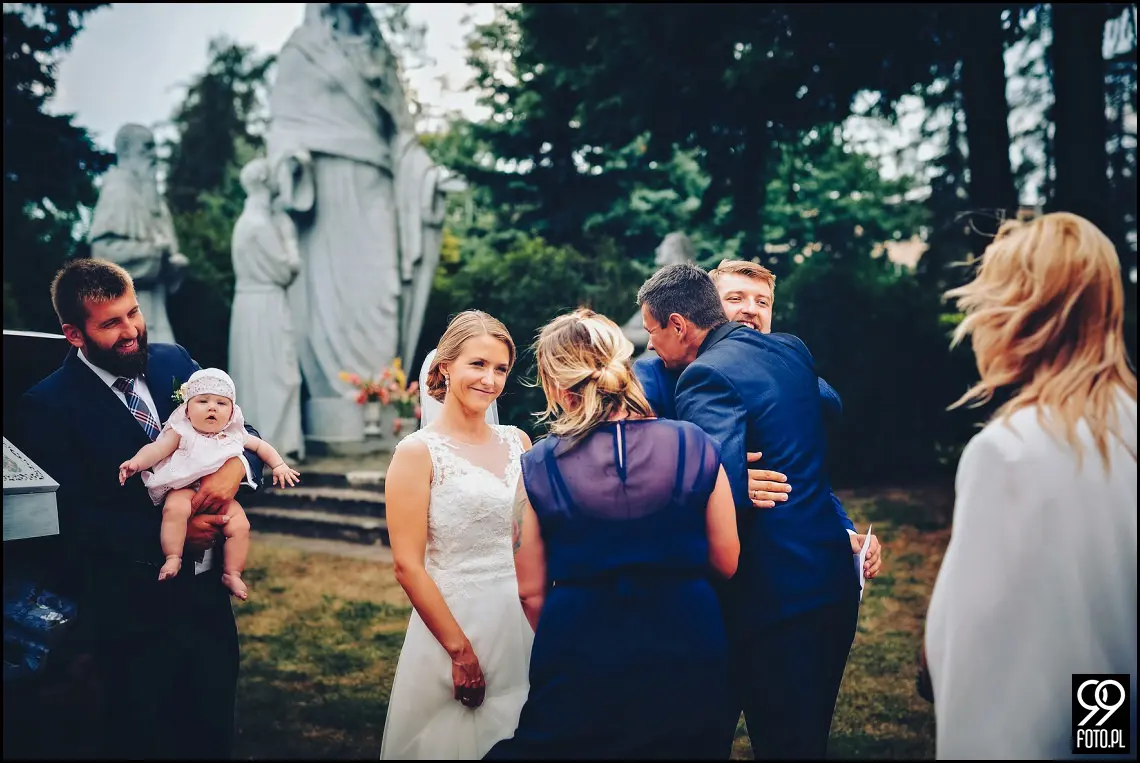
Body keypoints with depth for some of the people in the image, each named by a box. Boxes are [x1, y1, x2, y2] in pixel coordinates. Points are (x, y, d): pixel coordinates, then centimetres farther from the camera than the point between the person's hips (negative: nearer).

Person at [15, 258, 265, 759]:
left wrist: (234, 466, -17)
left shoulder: (173, 362, 3)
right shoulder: (48, 406, -10)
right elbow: (74, 515, -14)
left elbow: (240, 430, 5)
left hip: (207, 591, 4)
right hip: (131, 610, -4)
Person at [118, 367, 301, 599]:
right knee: (175, 508, -35)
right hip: (186, 488, -3)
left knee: (240, 525, -16)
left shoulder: (234, 435, 9)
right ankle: (172, 559, -22)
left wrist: (279, 465, 13)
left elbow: (261, 446, 23)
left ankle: (232, 574, -2)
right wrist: (136, 462, -30)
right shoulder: (182, 432, -2)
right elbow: (157, 449, -13)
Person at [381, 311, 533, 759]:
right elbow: (408, 566, -12)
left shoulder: (518, 442, 5)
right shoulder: (418, 452, -9)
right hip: (455, 622, -4)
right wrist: (460, 649, -13)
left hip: (524, 625, 5)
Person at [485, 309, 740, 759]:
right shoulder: (696, 447, -8)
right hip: (686, 654, 1)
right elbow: (727, 563, -1)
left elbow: (531, 592, -3)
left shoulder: (537, 467, -9)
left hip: (580, 657, -1)